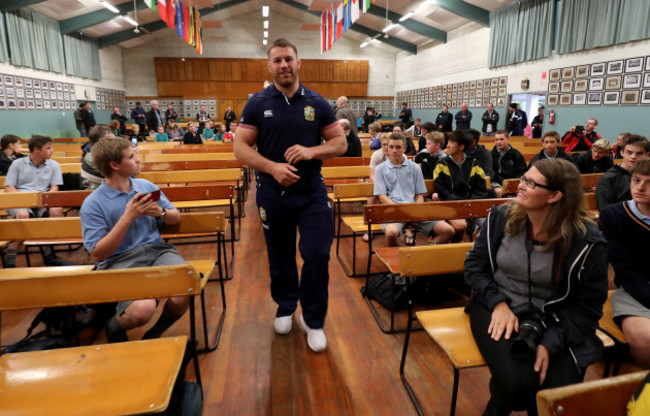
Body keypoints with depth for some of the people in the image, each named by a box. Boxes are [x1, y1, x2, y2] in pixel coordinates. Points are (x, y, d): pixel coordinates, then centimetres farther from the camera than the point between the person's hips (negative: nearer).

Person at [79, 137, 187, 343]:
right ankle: (113, 328, 7)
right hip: (118, 261, -3)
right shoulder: (92, 204, -4)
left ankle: (155, 333, 7)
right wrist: (128, 217, -17)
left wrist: (161, 212, -6)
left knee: (182, 295, -27)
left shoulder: (146, 185, 11)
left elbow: (175, 218, 18)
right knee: (143, 309, -32)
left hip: (156, 249, 4)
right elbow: (98, 254, -10)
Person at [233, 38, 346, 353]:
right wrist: (272, 167, -19)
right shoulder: (258, 103, 1)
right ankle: (286, 307, 39)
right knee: (280, 256, 14)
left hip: (312, 192, 0)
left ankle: (313, 321, 15)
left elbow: (340, 142, 4)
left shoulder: (317, 103, 4)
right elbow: (240, 147, -3)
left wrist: (312, 151, -16)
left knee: (317, 255, -6)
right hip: (273, 194, 1)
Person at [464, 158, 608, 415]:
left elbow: (587, 306, -5)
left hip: (552, 320, 0)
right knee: (515, 382, -24)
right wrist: (498, 303, -14)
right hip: (497, 307, 0)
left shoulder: (586, 242, -11)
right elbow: (474, 266, 2)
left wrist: (551, 343, -17)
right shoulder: (501, 218, -5)